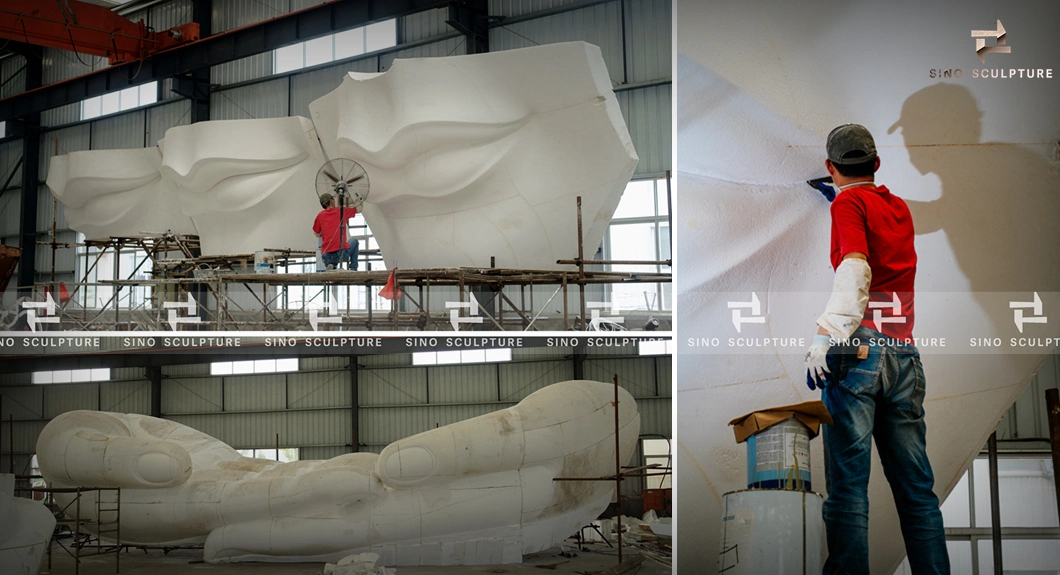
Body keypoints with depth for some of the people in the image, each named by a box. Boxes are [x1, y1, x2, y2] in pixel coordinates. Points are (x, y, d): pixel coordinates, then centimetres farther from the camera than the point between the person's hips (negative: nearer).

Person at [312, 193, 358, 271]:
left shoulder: (320, 215, 9)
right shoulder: (342, 211, 5)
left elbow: (317, 234, 20)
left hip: (326, 256, 2)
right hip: (342, 253, -2)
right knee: (354, 241, 29)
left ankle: (331, 265, 5)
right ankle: (353, 269, 18)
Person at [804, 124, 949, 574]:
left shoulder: (848, 203, 2)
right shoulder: (900, 207, 20)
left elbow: (854, 272, -15)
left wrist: (824, 339, -21)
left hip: (857, 350, -6)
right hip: (904, 354, 6)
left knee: (848, 485, -7)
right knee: (916, 486, 7)